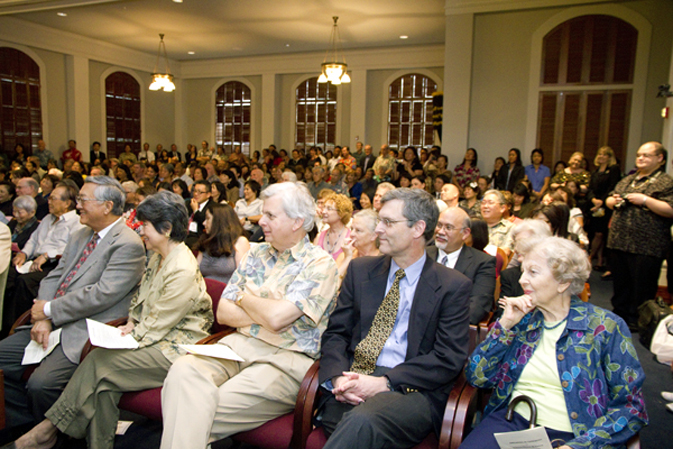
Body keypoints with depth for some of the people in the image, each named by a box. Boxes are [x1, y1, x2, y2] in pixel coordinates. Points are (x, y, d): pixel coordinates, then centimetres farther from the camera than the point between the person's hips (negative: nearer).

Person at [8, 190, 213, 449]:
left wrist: (131, 336, -8)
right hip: (156, 335, 9)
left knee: (100, 361, -17)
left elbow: (159, 324, -18)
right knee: (103, 375, -13)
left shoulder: (183, 271, -22)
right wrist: (133, 323, 3)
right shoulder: (158, 258, 11)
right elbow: (141, 299, 20)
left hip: (175, 348, -9)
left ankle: (50, 427, 1)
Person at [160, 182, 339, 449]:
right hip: (239, 344, 6)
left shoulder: (320, 264, -6)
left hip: (286, 359, -6)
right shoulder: (258, 253, 16)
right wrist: (265, 313, -6)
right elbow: (223, 312, 11)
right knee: (183, 370, -25)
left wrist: (243, 297, 1)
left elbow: (277, 317, -19)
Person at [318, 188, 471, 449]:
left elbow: (449, 359, -5)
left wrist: (384, 382, -15)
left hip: (412, 389, -2)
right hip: (354, 382, 3)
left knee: (363, 420, -34)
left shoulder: (453, 286, 2)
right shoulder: (360, 270, 14)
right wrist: (338, 377, -10)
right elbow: (336, 332, 11)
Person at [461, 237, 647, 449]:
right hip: (512, 422, 2)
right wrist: (505, 324, -5)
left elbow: (632, 407, -3)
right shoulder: (522, 319, 8)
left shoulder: (606, 327, -1)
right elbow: (477, 377, 4)